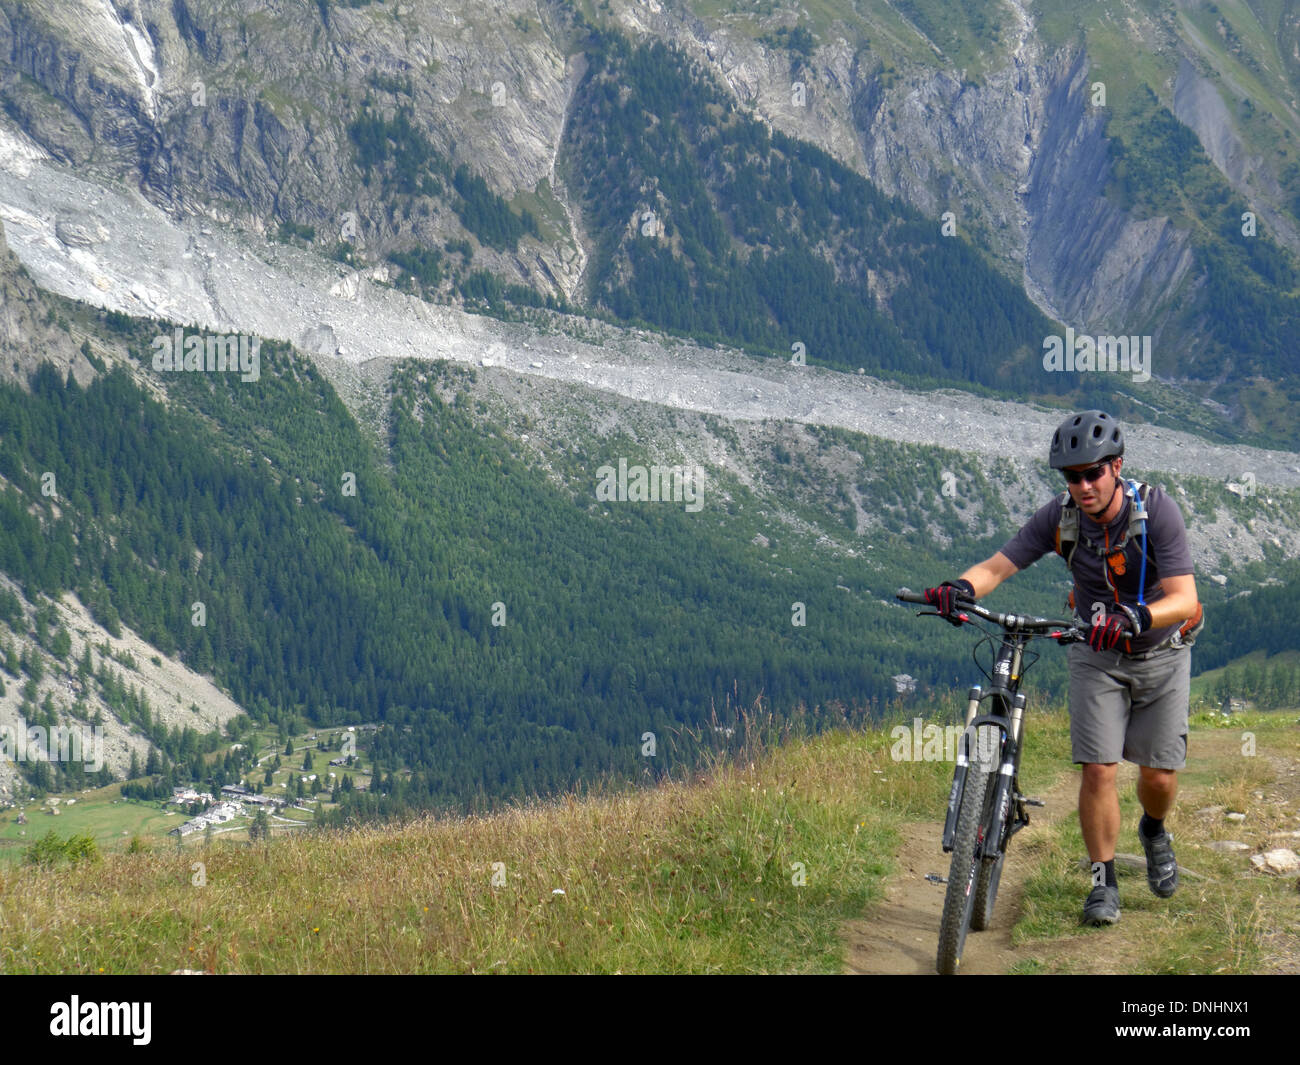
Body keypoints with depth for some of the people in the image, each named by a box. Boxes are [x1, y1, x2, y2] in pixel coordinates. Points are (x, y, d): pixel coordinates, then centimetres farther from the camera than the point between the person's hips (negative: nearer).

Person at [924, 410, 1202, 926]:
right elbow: (998, 565, -23)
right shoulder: (1060, 516, -18)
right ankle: (1104, 884, 4)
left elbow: (1184, 598, -33)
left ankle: (1154, 830, 35)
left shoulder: (1157, 511, -26)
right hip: (1097, 655, 1)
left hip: (1161, 651, -1)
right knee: (1098, 769, -10)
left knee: (1159, 775, 0)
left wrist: (1135, 619, -53)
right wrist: (961, 587, -46)